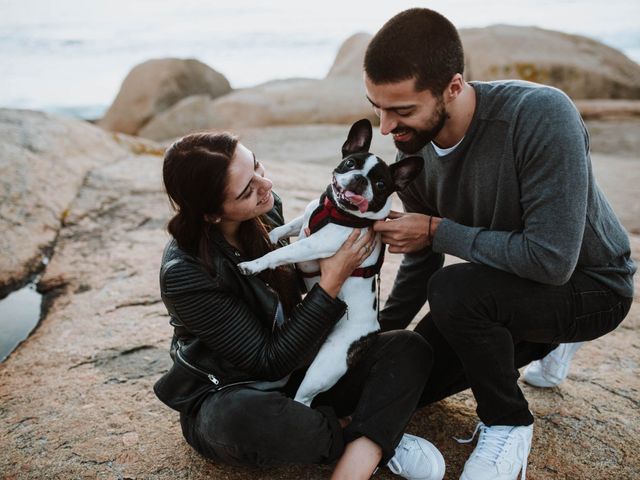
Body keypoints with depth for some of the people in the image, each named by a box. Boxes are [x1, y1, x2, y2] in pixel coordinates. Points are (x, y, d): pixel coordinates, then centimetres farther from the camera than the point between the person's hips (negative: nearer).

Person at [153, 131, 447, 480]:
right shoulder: (184, 273, -26)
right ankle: (379, 441, -15)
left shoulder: (266, 209, -7)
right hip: (225, 398, -5)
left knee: (409, 348, -12)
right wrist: (331, 283, -23)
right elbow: (270, 363, -23)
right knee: (240, 418, -42)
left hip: (295, 378, 6)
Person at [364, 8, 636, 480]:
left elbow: (552, 259, -35)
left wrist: (438, 231, -27)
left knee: (454, 291, -34)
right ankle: (545, 343, 25)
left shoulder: (542, 116, -33)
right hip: (504, 284, 7)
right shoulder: (412, 149, -13)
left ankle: (508, 424, -6)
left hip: (588, 283, -6)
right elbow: (422, 260, 1)